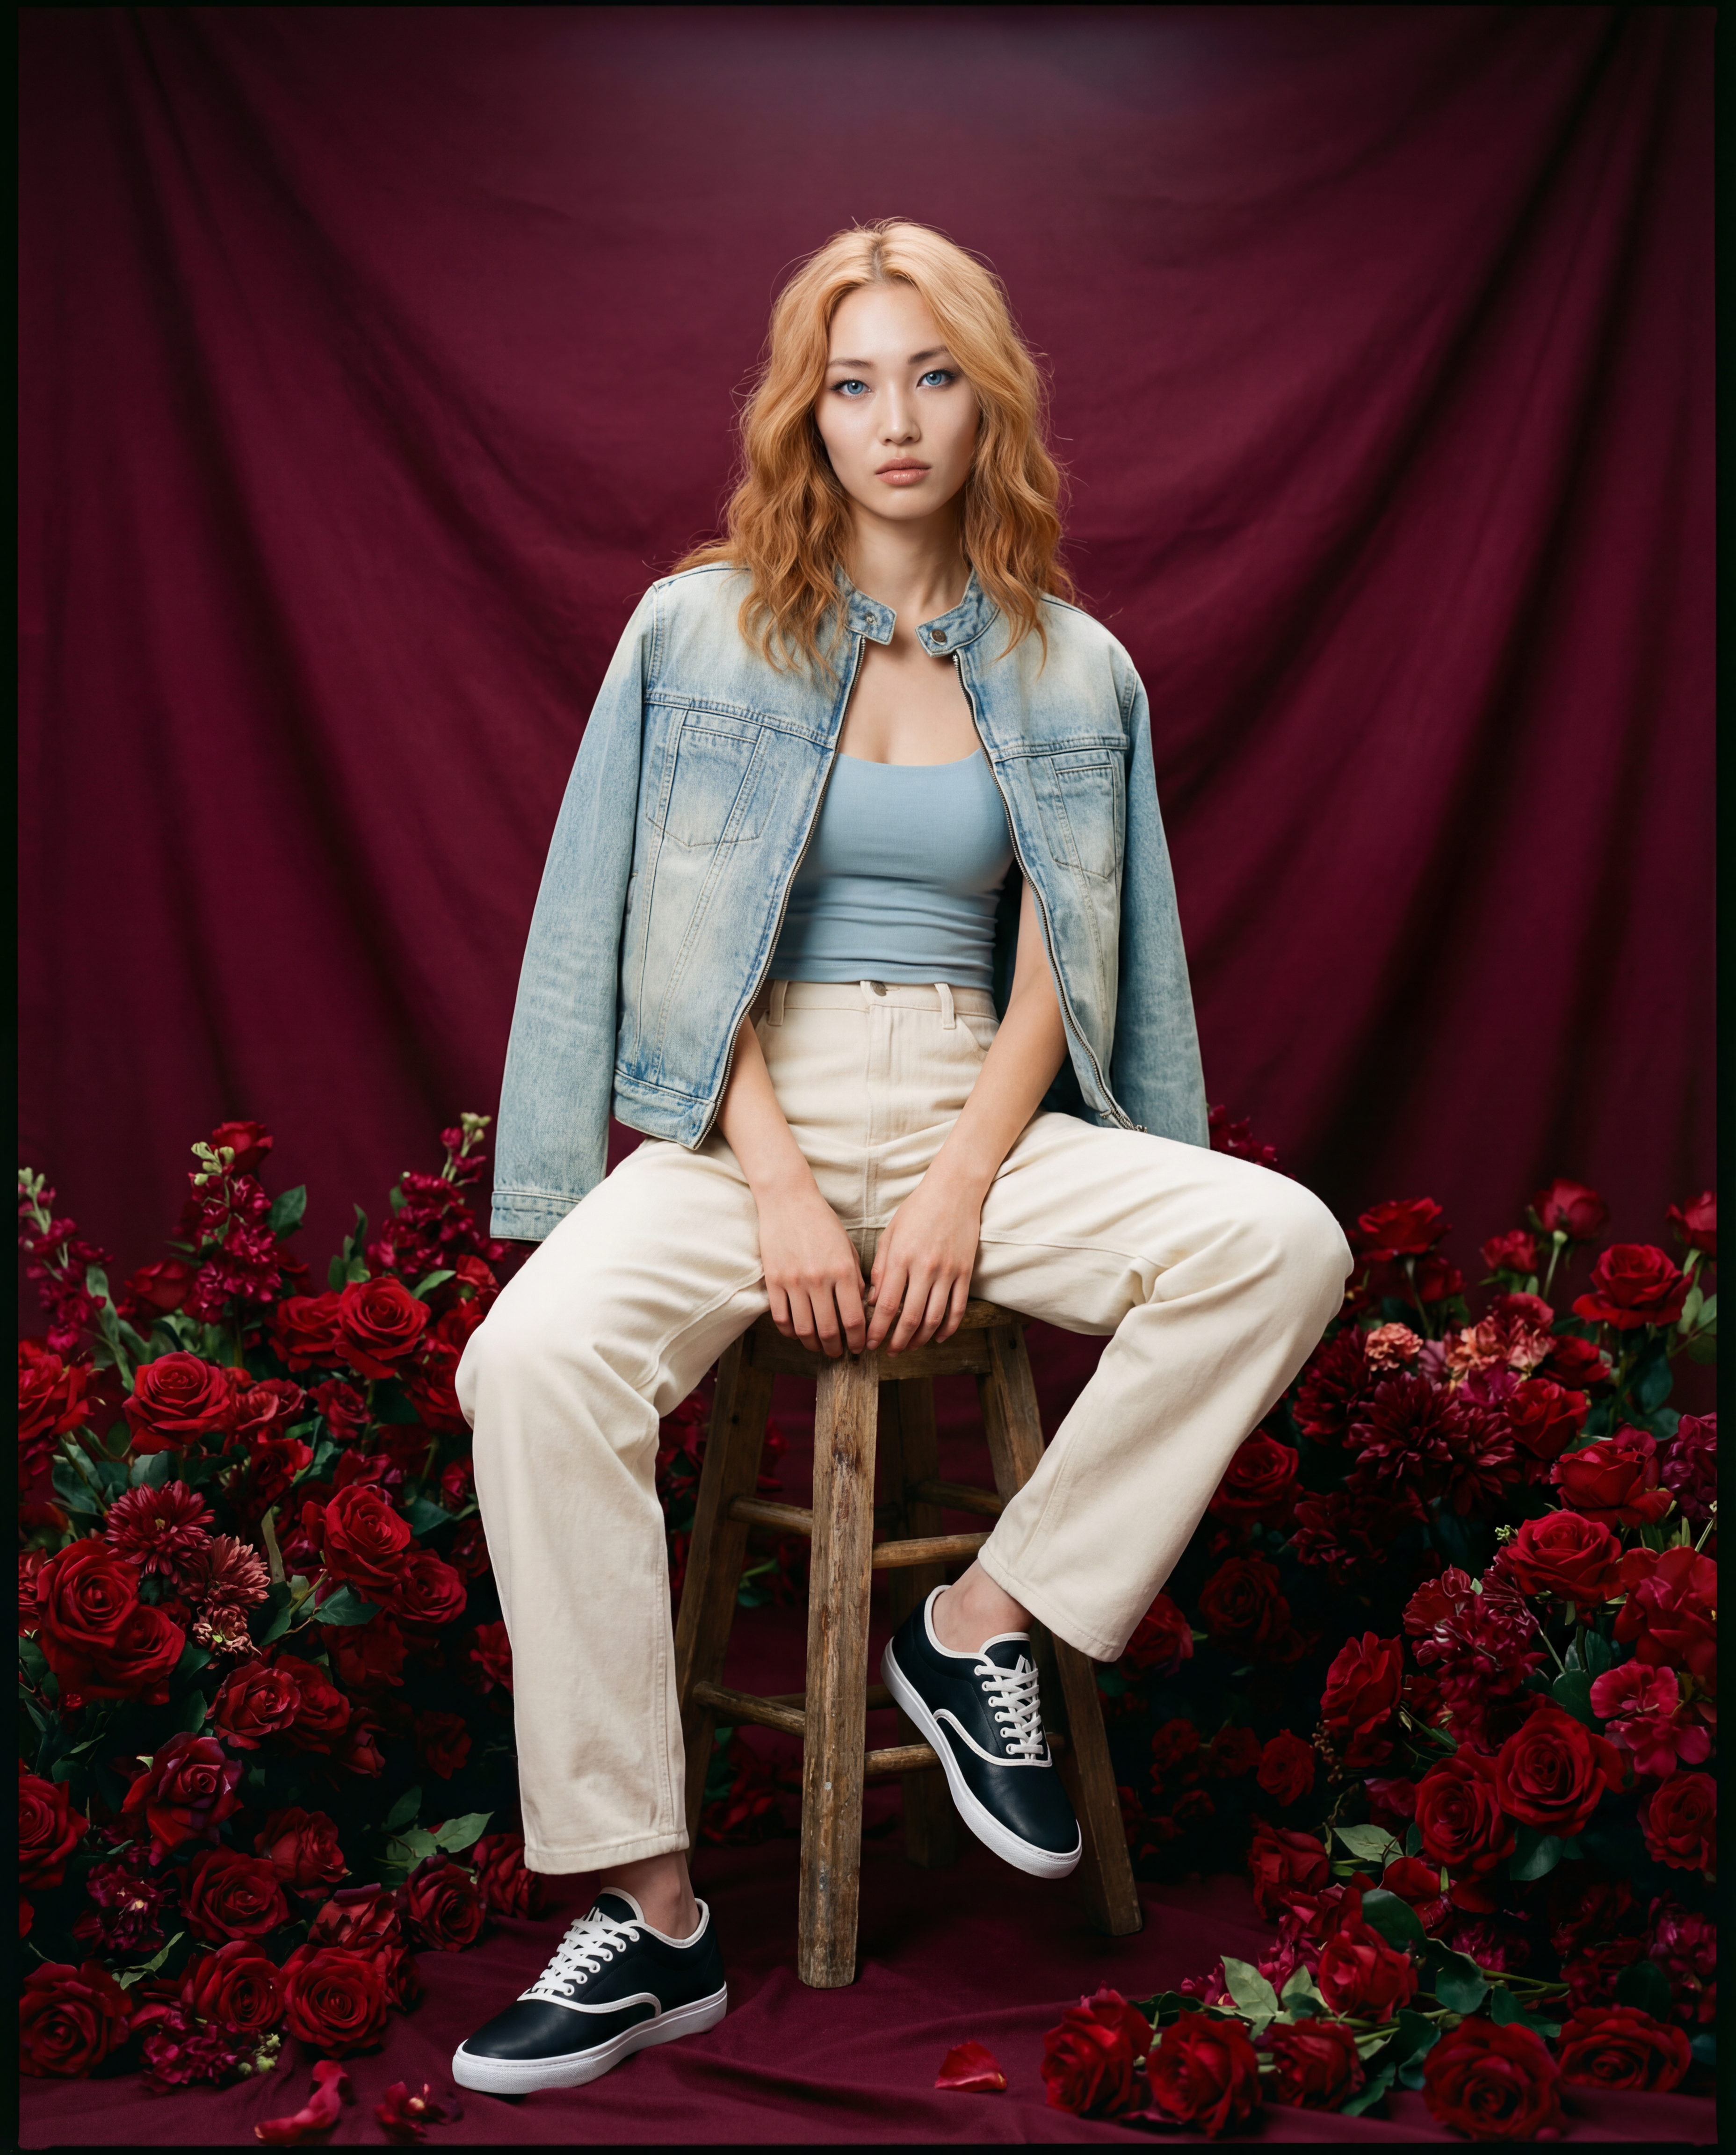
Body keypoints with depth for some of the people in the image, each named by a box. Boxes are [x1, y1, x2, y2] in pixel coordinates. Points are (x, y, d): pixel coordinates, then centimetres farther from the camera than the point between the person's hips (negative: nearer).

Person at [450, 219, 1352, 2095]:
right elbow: (674, 950, -1)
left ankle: (984, 1622, -10)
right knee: (534, 1358, -31)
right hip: (745, 1112, -1)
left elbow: (1056, 977, 5)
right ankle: (648, 1914, -21)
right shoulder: (698, 631, 5)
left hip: (979, 1109, 2)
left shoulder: (1071, 673, 10)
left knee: (1283, 1245, -25)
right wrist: (781, 1188, -14)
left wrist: (959, 1193, -11)